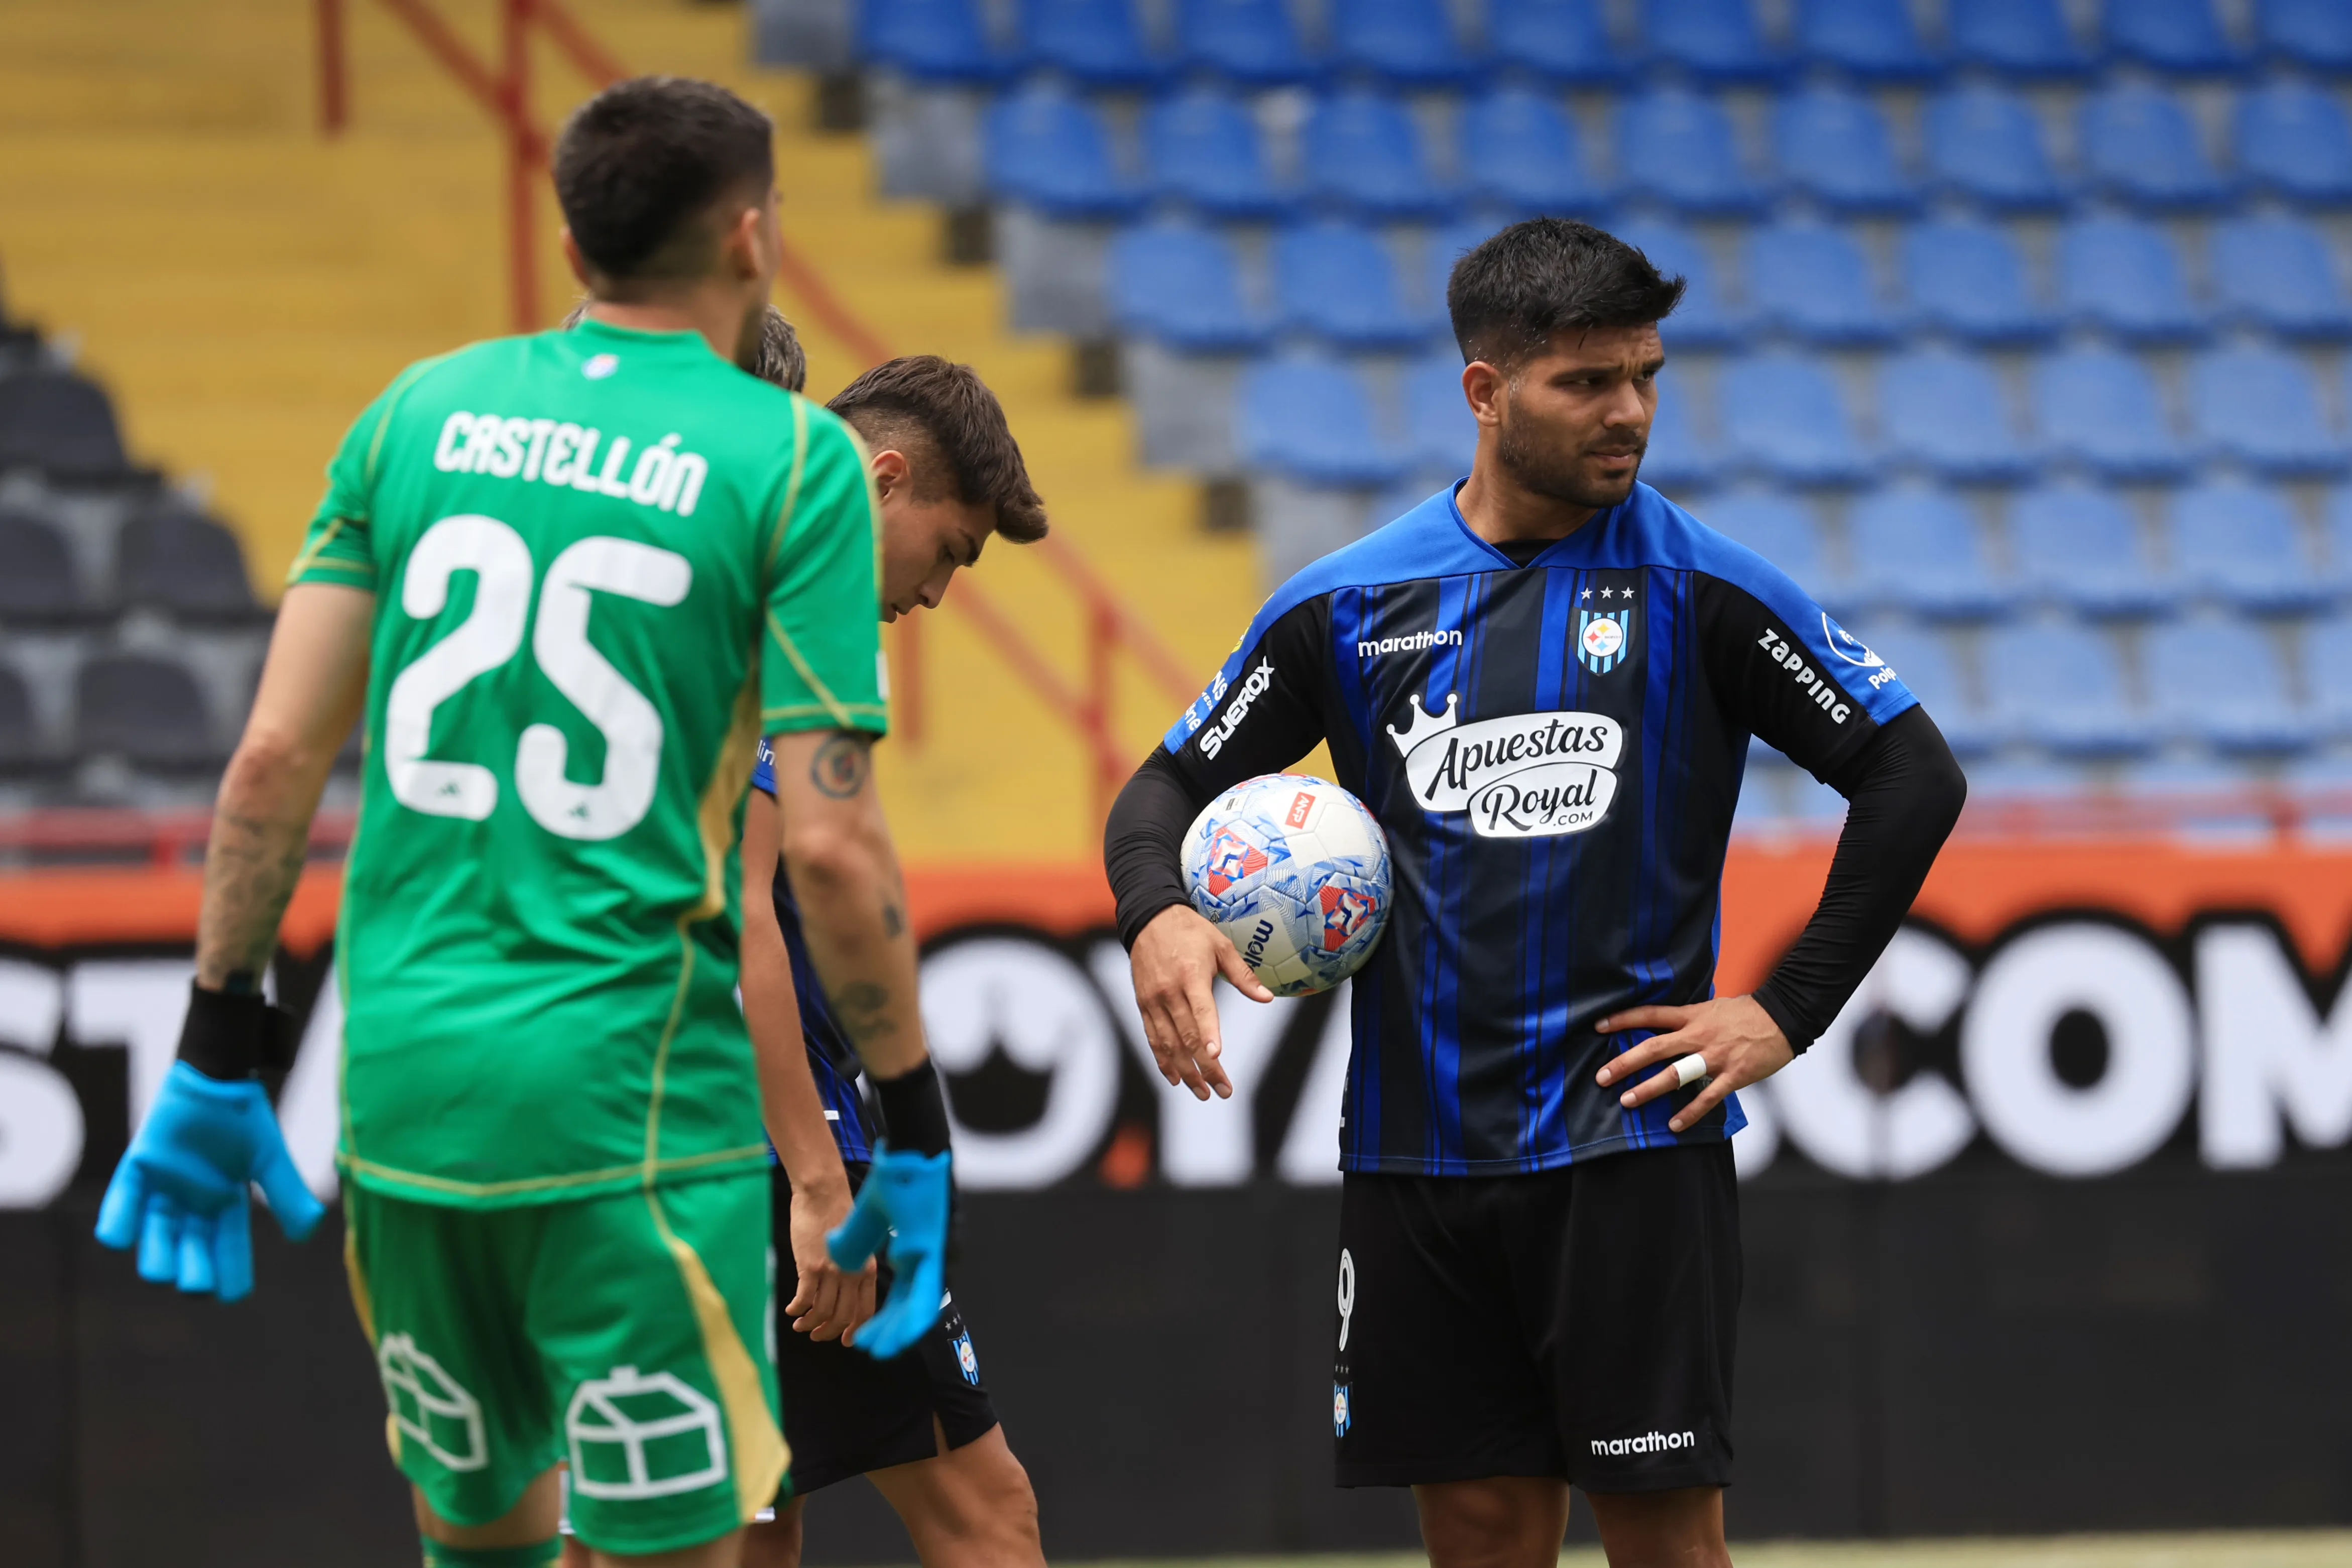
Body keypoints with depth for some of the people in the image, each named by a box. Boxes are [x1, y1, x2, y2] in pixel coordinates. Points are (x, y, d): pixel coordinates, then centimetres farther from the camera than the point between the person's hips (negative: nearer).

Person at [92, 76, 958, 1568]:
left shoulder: (421, 411, 8)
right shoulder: (792, 457, -5)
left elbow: (276, 753, 4)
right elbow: (827, 841, -10)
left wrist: (219, 1052, 11)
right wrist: (914, 1126, 0)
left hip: (403, 1073, 5)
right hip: (632, 1104, -5)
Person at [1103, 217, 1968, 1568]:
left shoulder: (1696, 588, -3)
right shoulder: (1348, 606, 5)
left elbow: (1912, 775, -1)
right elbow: (1174, 786, 12)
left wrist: (1788, 1013, -6)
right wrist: (1158, 916, -11)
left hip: (1632, 1139, -3)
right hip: (1418, 1144, 3)